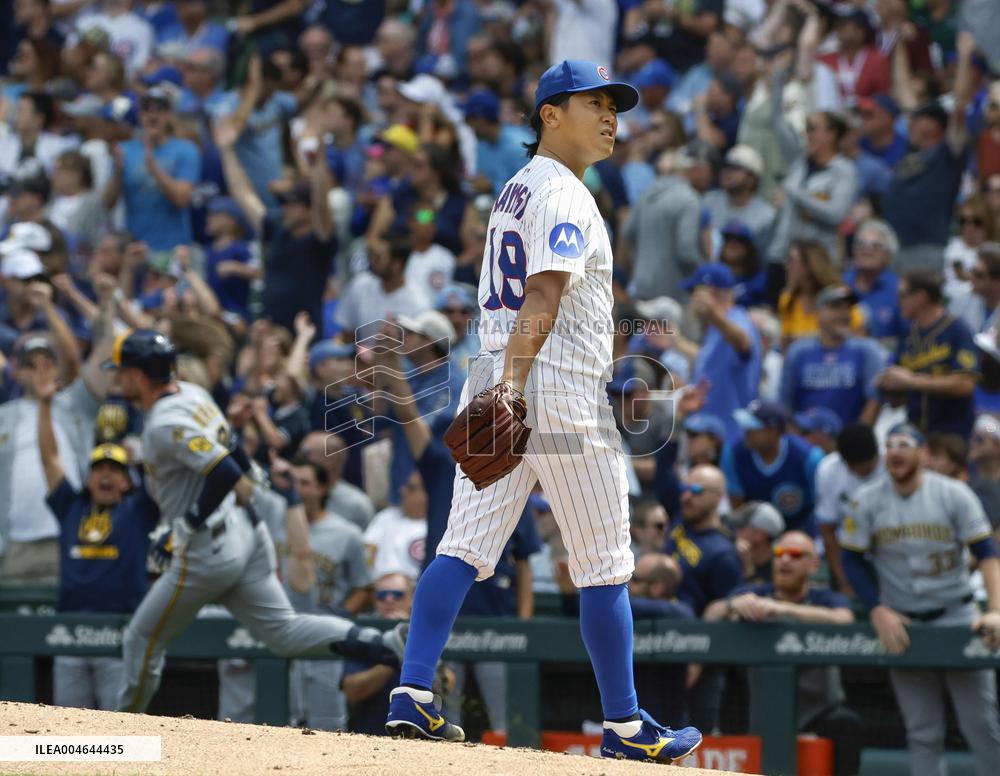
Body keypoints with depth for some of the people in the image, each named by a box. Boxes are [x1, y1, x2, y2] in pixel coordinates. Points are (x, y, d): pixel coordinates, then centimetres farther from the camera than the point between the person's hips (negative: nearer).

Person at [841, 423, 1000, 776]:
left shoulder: (954, 494, -6)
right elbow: (853, 559, 4)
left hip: (957, 615, -1)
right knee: (922, 733, 2)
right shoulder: (866, 501, -2)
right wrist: (878, 611, -8)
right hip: (902, 624, 1)